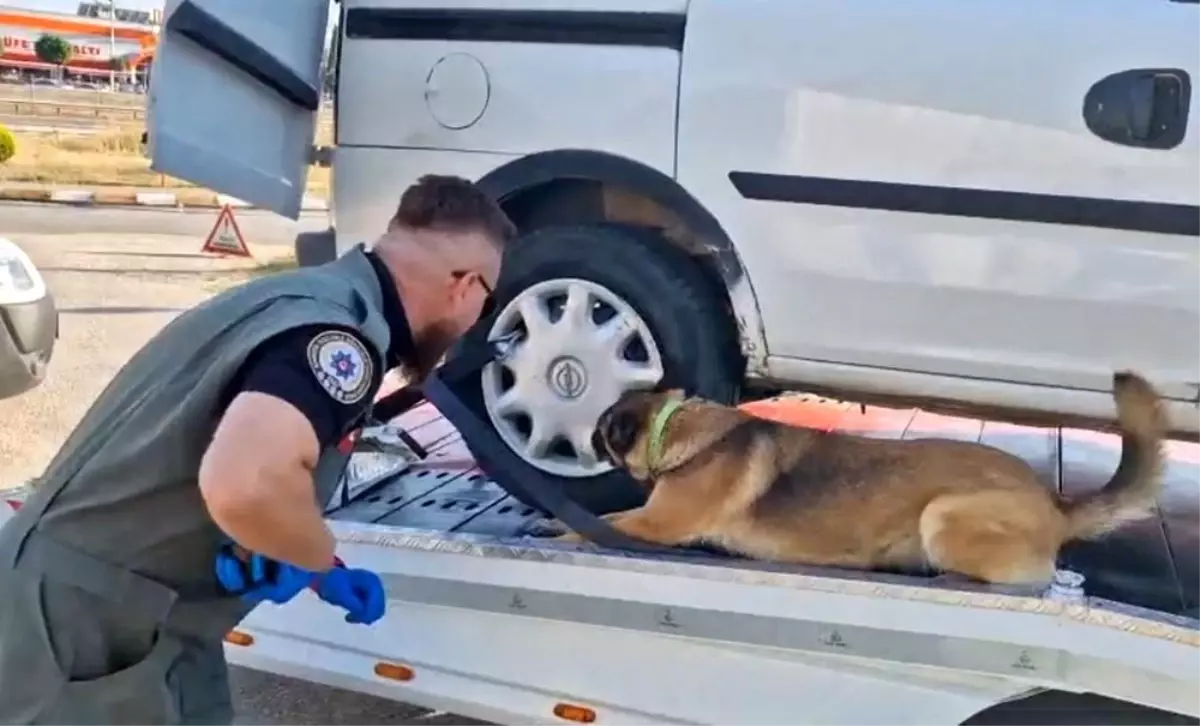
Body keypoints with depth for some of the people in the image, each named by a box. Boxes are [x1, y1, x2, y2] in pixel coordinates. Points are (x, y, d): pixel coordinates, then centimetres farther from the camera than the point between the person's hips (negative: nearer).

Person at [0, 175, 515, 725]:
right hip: (87, 634, -9)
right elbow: (244, 484, -39)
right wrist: (321, 561, -20)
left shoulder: (320, 294, 8)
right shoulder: (342, 328, -22)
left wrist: (320, 572, 14)